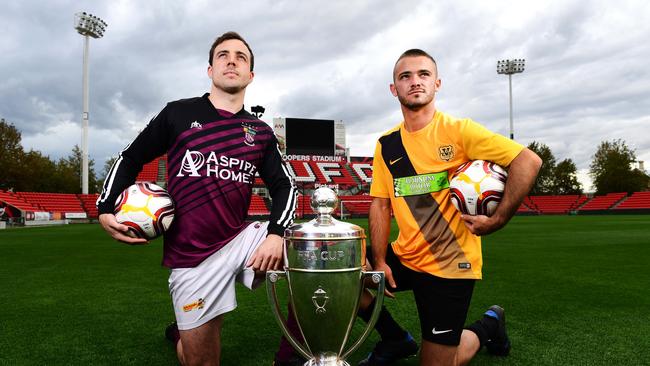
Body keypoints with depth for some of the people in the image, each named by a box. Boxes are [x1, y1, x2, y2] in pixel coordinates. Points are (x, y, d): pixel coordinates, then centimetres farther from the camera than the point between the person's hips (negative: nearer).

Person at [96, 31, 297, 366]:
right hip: (192, 255, -2)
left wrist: (276, 234, -10)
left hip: (244, 238, 3)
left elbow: (284, 186, 7)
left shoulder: (260, 132, 7)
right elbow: (130, 159, 9)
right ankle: (185, 333, 41)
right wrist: (105, 210, -3)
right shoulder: (178, 114, 1)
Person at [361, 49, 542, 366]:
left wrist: (497, 220, -19)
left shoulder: (458, 130, -12)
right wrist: (379, 262, -6)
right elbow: (380, 204, 2)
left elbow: (528, 161, -15)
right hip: (404, 257, 5)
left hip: (450, 264, -5)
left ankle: (487, 327, 32)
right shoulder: (385, 145, 2)